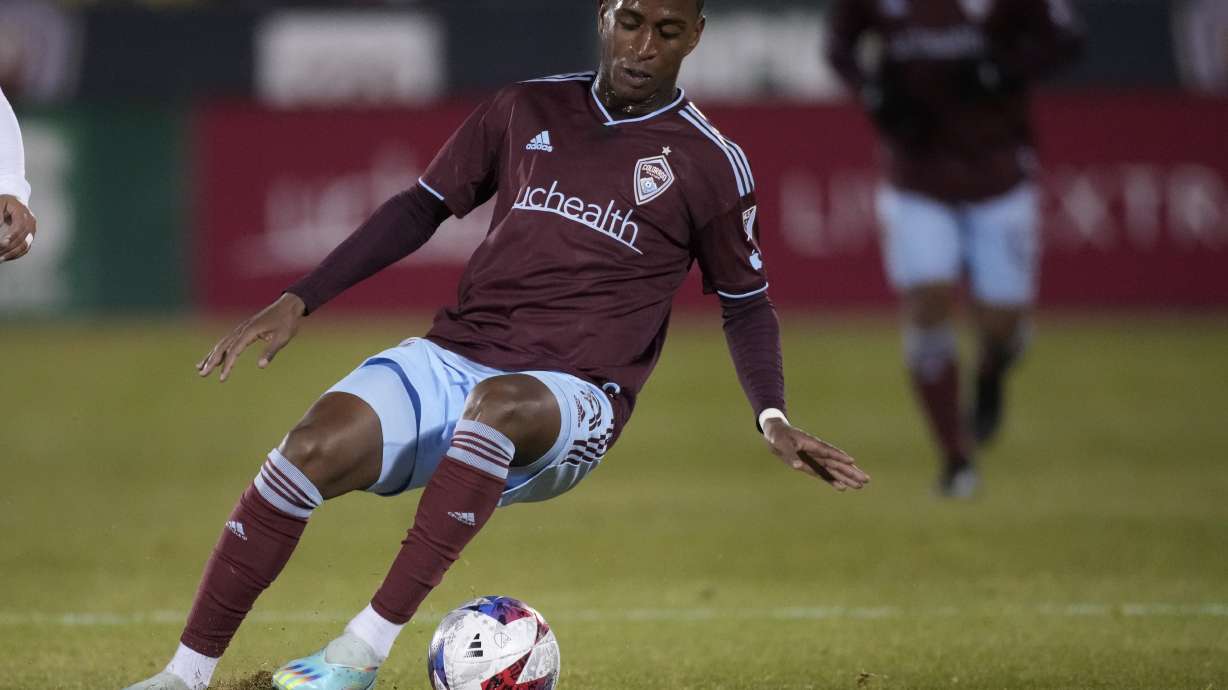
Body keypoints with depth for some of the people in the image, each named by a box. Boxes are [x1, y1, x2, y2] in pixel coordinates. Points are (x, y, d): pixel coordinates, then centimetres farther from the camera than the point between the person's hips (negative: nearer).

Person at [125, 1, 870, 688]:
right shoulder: (528, 110, 11)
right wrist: (297, 302, 9)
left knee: (497, 404, -40)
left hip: (570, 403, -3)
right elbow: (422, 208, 16)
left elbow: (746, 300, 13)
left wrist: (774, 419, -3)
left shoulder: (710, 164, 3)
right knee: (317, 445, -26)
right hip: (448, 361, 3)